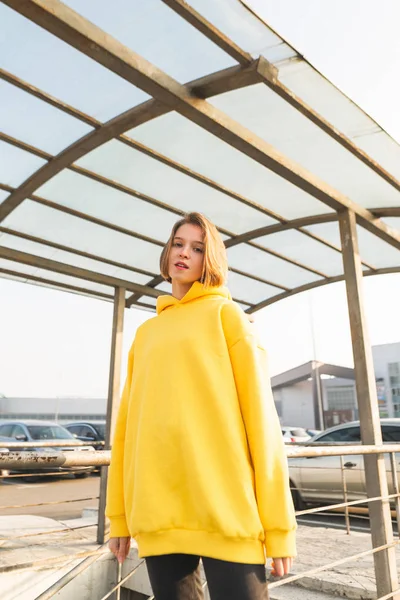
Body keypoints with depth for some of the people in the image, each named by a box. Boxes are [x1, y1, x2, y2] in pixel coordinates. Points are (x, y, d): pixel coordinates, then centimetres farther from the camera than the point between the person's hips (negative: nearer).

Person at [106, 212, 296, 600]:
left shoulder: (226, 314, 4)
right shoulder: (146, 332, 16)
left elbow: (259, 410, -3)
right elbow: (127, 423, 13)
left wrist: (278, 522, -8)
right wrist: (118, 514, 9)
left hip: (224, 507, -4)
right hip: (156, 513, 4)